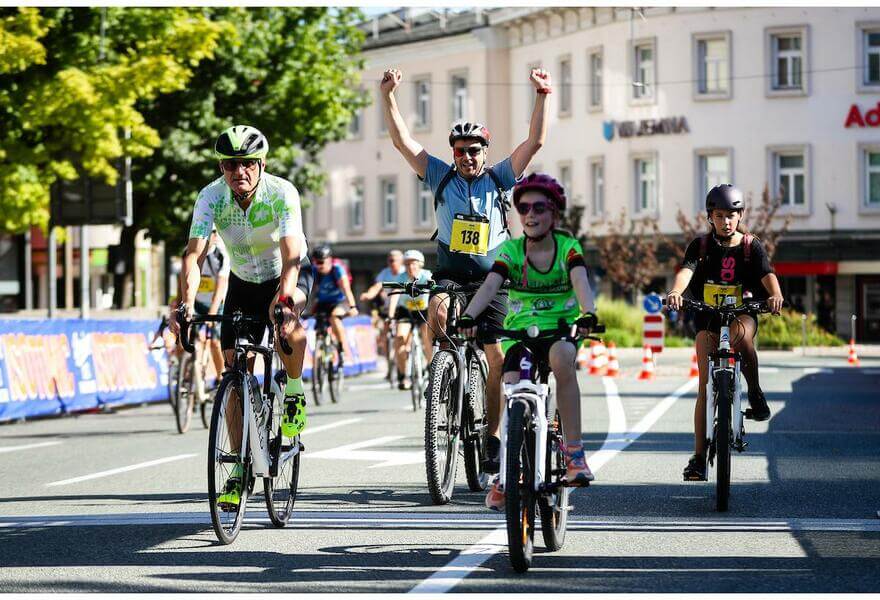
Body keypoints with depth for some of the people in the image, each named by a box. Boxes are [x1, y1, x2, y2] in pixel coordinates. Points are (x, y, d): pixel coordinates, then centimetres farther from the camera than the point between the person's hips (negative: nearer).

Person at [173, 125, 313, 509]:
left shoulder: (282, 193, -30)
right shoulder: (211, 197, -22)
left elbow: (291, 254, -40)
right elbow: (194, 253, -30)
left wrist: (284, 297, -59)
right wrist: (187, 304, -47)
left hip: (289, 274, -3)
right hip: (244, 281, 3)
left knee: (286, 318, -38)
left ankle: (295, 391, -11)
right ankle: (238, 471, 2)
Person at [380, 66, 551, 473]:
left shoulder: (499, 178, 3)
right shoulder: (441, 177, 4)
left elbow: (535, 141, -4)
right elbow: (402, 140, -2)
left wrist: (542, 94, -13)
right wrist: (388, 96, -11)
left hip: (491, 275, 0)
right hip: (449, 272, 0)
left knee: (497, 358, -5)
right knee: (437, 310, -34)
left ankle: (492, 437, 4)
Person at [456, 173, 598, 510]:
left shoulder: (568, 248, -6)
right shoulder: (511, 250, -4)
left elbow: (580, 282, -24)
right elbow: (490, 285, -20)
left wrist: (588, 314, -46)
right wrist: (468, 317, -39)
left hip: (560, 327, -2)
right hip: (520, 330, 2)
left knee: (561, 357, -37)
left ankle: (574, 451, -31)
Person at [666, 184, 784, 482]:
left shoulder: (752, 246, 0)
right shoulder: (701, 246, 1)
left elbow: (767, 274, -17)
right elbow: (686, 270, -17)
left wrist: (775, 295, -40)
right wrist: (676, 292, -40)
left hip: (742, 313, -1)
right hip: (708, 315, 1)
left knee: (740, 334, -39)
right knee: (706, 384, -10)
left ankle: (755, 391, -14)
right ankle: (699, 456, -7)